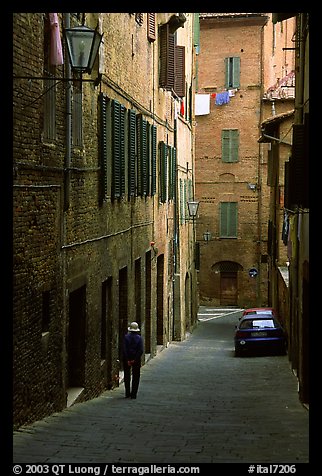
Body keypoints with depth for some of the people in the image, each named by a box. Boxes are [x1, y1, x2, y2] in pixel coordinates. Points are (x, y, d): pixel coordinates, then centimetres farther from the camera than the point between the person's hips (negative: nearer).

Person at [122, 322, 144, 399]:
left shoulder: (126, 337, -5)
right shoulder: (139, 338, -4)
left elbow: (124, 349, -11)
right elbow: (141, 350, -11)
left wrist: (127, 360, -10)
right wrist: (135, 360, -10)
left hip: (127, 359, 0)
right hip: (136, 359, 0)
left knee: (127, 377, 14)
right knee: (135, 377, 7)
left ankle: (127, 393, 15)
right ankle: (133, 394, 2)